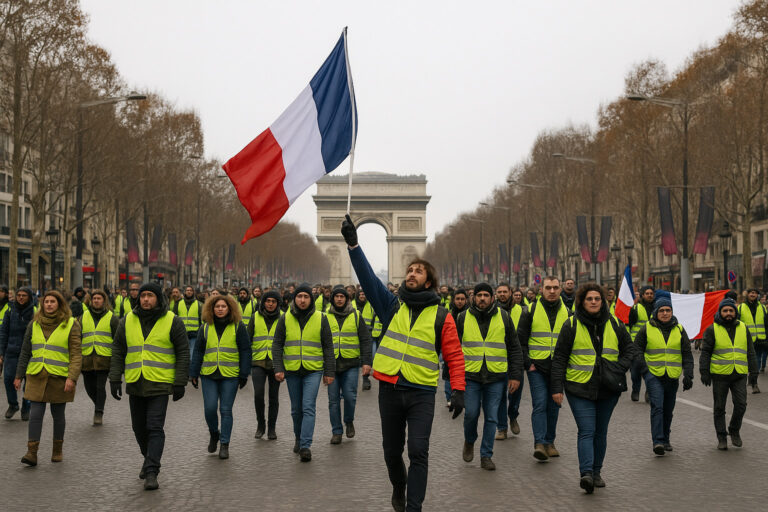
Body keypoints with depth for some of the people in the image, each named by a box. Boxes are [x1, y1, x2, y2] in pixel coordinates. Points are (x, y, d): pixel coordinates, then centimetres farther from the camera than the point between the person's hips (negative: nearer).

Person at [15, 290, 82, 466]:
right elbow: (25, 352, 15)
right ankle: (32, 453, -4)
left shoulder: (70, 325, -2)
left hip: (59, 378, -2)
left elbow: (76, 354, -6)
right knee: (35, 414, -5)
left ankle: (57, 450, 23)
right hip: (37, 377, 2)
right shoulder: (34, 324, 9)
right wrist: (19, 376, 13)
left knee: (58, 414, 8)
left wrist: (72, 377, -16)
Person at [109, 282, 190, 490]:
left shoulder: (172, 321, -3)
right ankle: (149, 458, 36)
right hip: (135, 385, 4)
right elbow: (118, 351, 11)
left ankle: (151, 472, -9)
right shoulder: (128, 321, 7)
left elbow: (183, 353, -2)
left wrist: (180, 383, -7)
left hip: (160, 385, -4)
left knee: (155, 428, -10)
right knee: (139, 427, 13)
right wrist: (115, 379, 3)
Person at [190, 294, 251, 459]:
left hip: (230, 376, -2)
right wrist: (194, 373, 7)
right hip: (208, 374, 2)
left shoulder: (238, 327, 2)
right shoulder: (206, 327, 8)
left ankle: (224, 444, 10)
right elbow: (198, 351, 12)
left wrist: (244, 375, -2)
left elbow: (245, 351, 2)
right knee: (209, 408, -5)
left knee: (226, 410, 0)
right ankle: (214, 434, 23)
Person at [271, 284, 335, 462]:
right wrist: (278, 368, -6)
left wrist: (329, 372, 1)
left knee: (308, 407, -11)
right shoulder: (285, 319, 2)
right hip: (292, 370, 2)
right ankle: (299, 438, 31)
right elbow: (277, 345, 4)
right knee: (296, 409, 12)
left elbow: (328, 347, 4)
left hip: (313, 370, -2)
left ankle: (305, 446, -11)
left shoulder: (320, 319, 0)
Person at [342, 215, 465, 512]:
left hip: (422, 392, -2)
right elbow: (368, 278, -6)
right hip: (390, 389, 2)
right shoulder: (392, 305, 6)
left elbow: (455, 356, 1)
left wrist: (458, 390, -10)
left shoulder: (441, 316, 1)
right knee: (392, 450, 14)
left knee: (418, 451, -10)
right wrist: (353, 244, -16)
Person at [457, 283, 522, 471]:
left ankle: (486, 456, 14)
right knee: (471, 413, -5)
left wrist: (515, 376, 0)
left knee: (491, 417, 2)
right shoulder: (463, 318, 4)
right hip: (471, 376, 0)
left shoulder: (503, 317, 3)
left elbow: (514, 348, 6)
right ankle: (469, 442, 25)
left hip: (496, 377, 0)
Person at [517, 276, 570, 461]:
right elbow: (521, 339, 1)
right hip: (537, 367, -3)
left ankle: (549, 442, 21)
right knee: (539, 404, -12)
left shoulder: (567, 313, 8)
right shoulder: (531, 310, -1)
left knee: (554, 406, 10)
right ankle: (540, 443, -14)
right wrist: (527, 363, -6)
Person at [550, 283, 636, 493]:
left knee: (601, 431, 10)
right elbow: (559, 358, 0)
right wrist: (557, 388, -5)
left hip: (608, 389, 3)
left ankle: (596, 472, 21)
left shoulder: (614, 324, 8)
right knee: (586, 431, -13)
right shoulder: (571, 325, -1)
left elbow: (630, 349, 17)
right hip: (580, 388, -3)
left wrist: (620, 368, -2)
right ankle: (586, 473, -20)